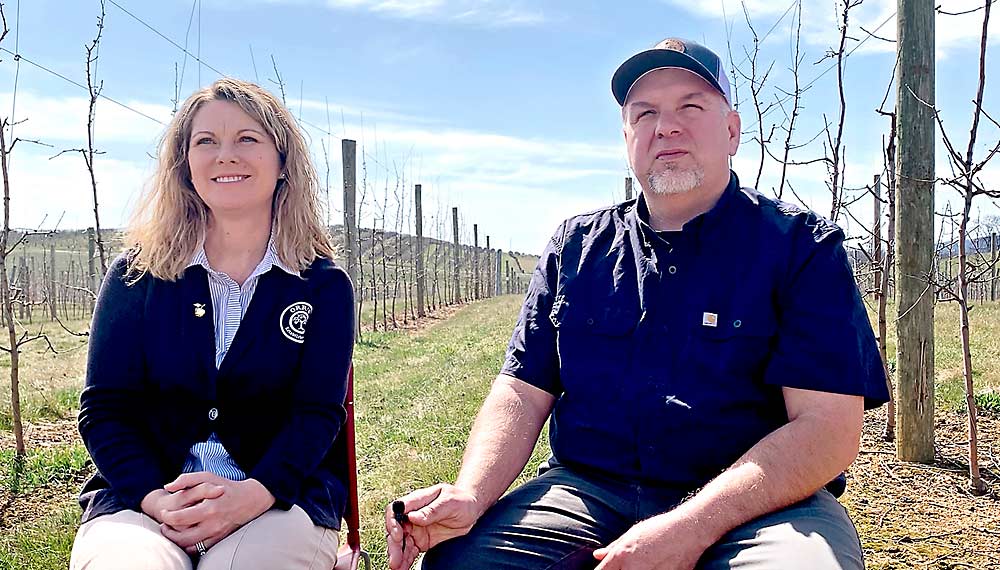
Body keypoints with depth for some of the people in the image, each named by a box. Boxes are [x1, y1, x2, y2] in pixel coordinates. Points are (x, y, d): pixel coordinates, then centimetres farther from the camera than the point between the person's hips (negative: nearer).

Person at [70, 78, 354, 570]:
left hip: (280, 497, 0)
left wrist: (254, 494, -24)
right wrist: (157, 500, -17)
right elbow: (105, 407, 1)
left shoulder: (323, 285, 3)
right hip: (142, 497, 1)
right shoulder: (137, 275, 6)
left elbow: (318, 413, -4)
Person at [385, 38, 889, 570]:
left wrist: (691, 526, -24)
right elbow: (523, 393, 6)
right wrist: (469, 496, -14)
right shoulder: (576, 247, 11)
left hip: (758, 500, -2)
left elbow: (830, 426, -11)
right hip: (589, 490, 3)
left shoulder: (802, 247, -1)